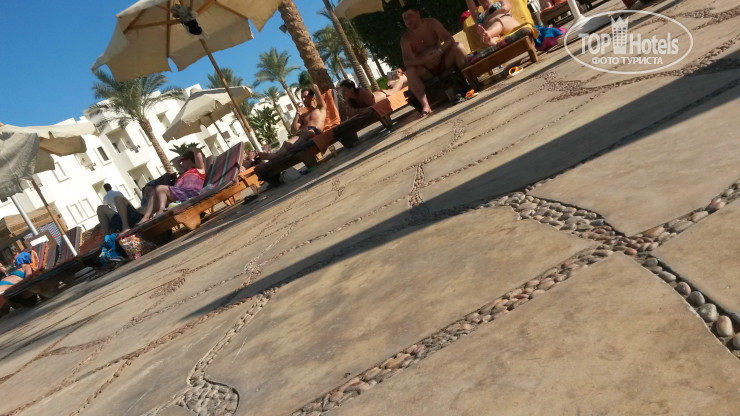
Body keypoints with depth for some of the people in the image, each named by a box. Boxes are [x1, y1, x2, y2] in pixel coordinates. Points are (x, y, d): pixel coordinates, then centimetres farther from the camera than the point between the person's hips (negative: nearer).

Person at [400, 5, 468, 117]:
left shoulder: (431, 23, -5)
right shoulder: (406, 39, -10)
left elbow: (449, 39, -13)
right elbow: (407, 62, -23)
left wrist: (440, 50, -34)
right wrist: (424, 59, -41)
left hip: (444, 63, 1)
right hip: (428, 74, -1)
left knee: (457, 46, -23)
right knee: (410, 71, -32)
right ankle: (425, 105, -39)